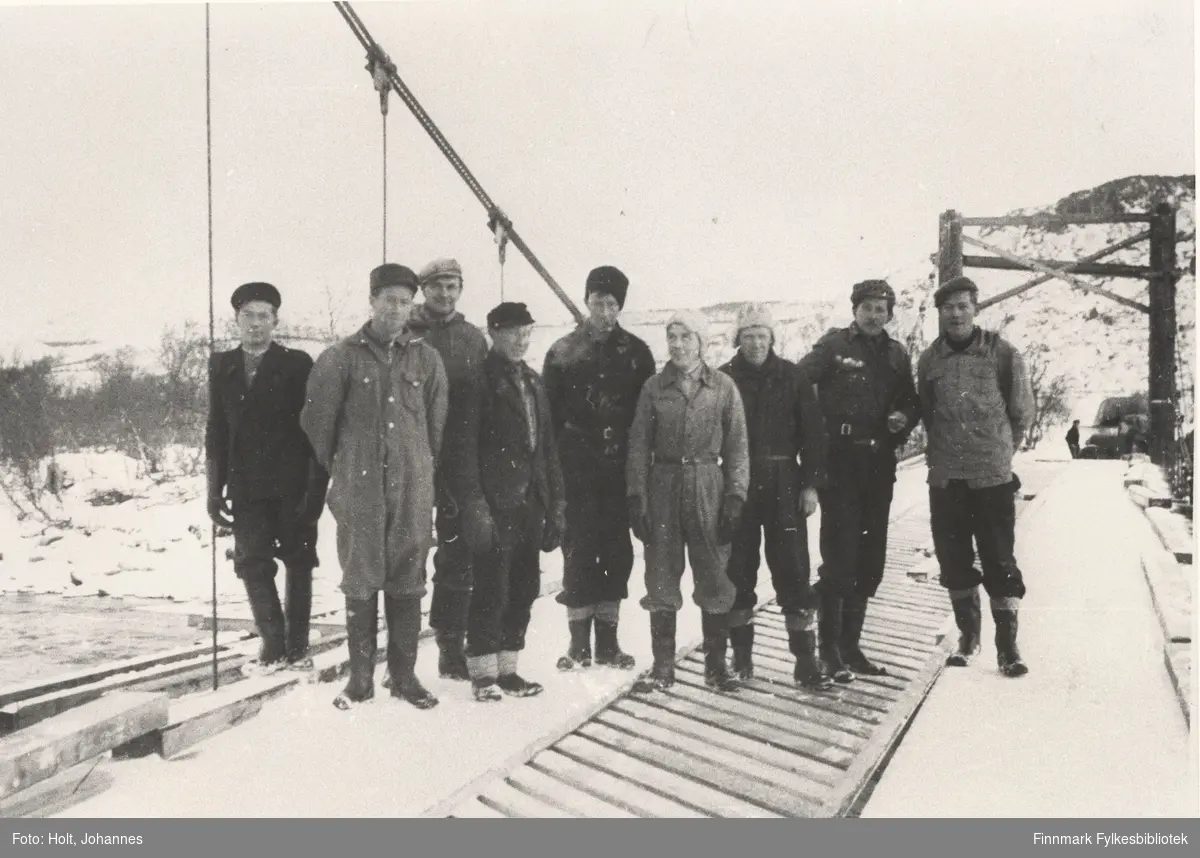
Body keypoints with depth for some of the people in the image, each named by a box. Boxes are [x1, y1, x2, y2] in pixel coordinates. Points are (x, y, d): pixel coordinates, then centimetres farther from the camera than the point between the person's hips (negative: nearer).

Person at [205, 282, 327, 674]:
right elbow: (216, 430, 10)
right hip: (246, 487, 3)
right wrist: (216, 489, 5)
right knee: (253, 565, 2)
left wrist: (316, 487, -11)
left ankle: (297, 644, 18)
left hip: (293, 486, -3)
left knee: (298, 564, 6)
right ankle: (273, 644, 15)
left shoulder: (297, 364, -2)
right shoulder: (221, 366, 9)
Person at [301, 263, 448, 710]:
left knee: (407, 581, 7)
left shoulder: (426, 359, 6)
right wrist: (332, 467, 9)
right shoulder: (342, 356, 0)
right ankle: (360, 677, 15)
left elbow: (437, 422, 12)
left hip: (412, 487, 2)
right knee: (361, 581, 4)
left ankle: (404, 674, 17)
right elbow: (318, 417, 4)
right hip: (359, 486, -2)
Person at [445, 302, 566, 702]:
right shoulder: (479, 381, -6)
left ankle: (506, 667, 21)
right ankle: (483, 672, 11)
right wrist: (473, 505, -17)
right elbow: (463, 448, -11)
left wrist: (556, 502, 12)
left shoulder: (533, 382, 16)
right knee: (492, 589, -3)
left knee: (524, 589, 10)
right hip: (495, 504, -7)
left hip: (531, 503, 7)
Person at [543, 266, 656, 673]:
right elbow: (549, 414, 1)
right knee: (578, 551, 1)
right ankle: (579, 642, 12)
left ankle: (608, 639, 17)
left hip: (620, 470, 2)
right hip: (577, 471, -1)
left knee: (617, 551, 6)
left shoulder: (636, 352, 7)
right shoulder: (563, 352, 4)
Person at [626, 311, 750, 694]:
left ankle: (716, 664, 17)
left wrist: (736, 497, -5)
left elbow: (737, 446, 1)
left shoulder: (723, 387, 2)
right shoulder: (654, 387, 5)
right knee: (661, 579, 5)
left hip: (709, 488, -1)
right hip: (663, 486, 1)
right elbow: (639, 446, 4)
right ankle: (662, 666, 15)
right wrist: (636, 497, -3)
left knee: (714, 577, 3)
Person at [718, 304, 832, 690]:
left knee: (794, 571, -2)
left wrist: (811, 484, -3)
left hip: (784, 485, 0)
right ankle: (741, 655, 19)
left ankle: (806, 659, 4)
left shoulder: (791, 377, 3)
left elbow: (812, 431, 3)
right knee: (738, 571, 7)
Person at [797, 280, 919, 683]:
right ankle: (830, 650, 4)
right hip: (840, 464, -5)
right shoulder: (834, 345, -1)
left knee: (870, 560, 9)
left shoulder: (896, 354, 14)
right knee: (839, 558, -7)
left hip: (879, 467, 6)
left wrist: (904, 417, -2)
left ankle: (850, 646, 21)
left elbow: (910, 400, 20)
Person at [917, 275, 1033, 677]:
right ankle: (968, 634, 26)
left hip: (993, 476, -3)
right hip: (944, 478, 3)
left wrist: (998, 450, 11)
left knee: (1000, 561, 0)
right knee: (954, 561, 10)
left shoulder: (1003, 354, -3)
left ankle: (1007, 644, 9)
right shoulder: (929, 359, 4)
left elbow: (1022, 412, 5)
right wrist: (942, 452, 13)